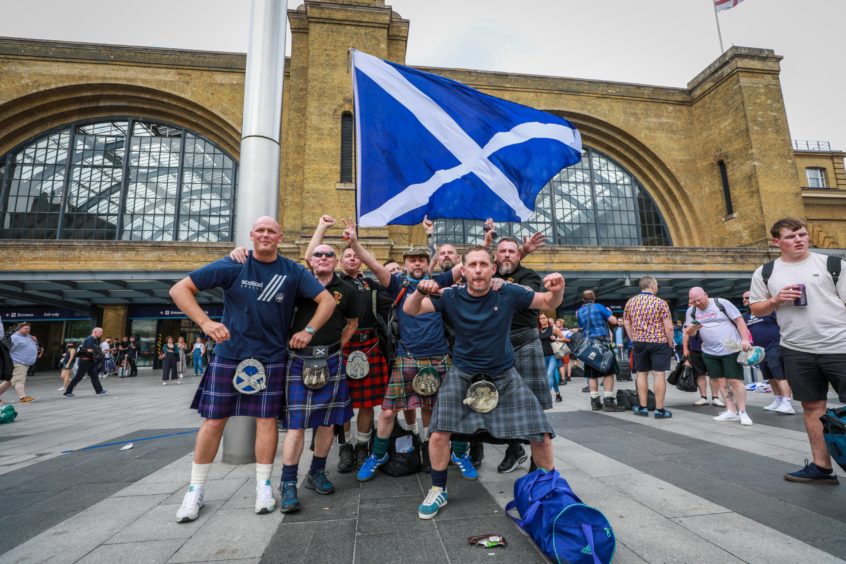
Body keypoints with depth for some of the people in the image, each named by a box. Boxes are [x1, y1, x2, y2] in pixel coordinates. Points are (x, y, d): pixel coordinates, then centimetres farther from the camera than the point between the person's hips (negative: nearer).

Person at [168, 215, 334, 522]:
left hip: (271, 358, 0)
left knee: (267, 419, 5)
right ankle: (195, 490, 25)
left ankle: (264, 486, 21)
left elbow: (327, 300, -2)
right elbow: (179, 289, -5)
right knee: (213, 421, 6)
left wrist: (309, 330, -11)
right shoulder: (232, 266, -6)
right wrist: (205, 322, -17)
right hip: (229, 355, 0)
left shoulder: (293, 271, -3)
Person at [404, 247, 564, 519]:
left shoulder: (508, 293, -11)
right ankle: (438, 491, 19)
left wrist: (557, 290, -24)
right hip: (463, 375, 0)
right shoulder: (451, 296, -13)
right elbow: (410, 310, -15)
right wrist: (420, 292, -38)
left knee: (541, 434, 0)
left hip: (504, 375, 1)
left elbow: (549, 304, 0)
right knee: (439, 433, -9)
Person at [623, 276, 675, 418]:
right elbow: (668, 327, -13)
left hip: (639, 342, 4)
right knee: (659, 374, 0)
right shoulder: (660, 302, -10)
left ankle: (642, 408, 16)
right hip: (659, 342, -4)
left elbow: (627, 324, 8)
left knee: (641, 374, 10)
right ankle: (660, 409, 5)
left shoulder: (630, 302, 4)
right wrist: (671, 343, -1)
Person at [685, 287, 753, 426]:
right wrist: (693, 327, -16)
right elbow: (689, 333, 7)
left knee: (735, 381, -4)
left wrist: (745, 339, -14)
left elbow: (739, 320, -5)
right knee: (721, 381, 7)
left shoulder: (721, 303, -7)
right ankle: (731, 411, 15)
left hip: (731, 350, -4)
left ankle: (743, 412, 6)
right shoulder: (691, 311, 4)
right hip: (709, 352, 5)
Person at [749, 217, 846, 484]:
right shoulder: (765, 273, 7)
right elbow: (755, 308, 11)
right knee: (812, 406, 10)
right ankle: (821, 466, 21)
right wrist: (776, 300, -9)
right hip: (797, 351, 2)